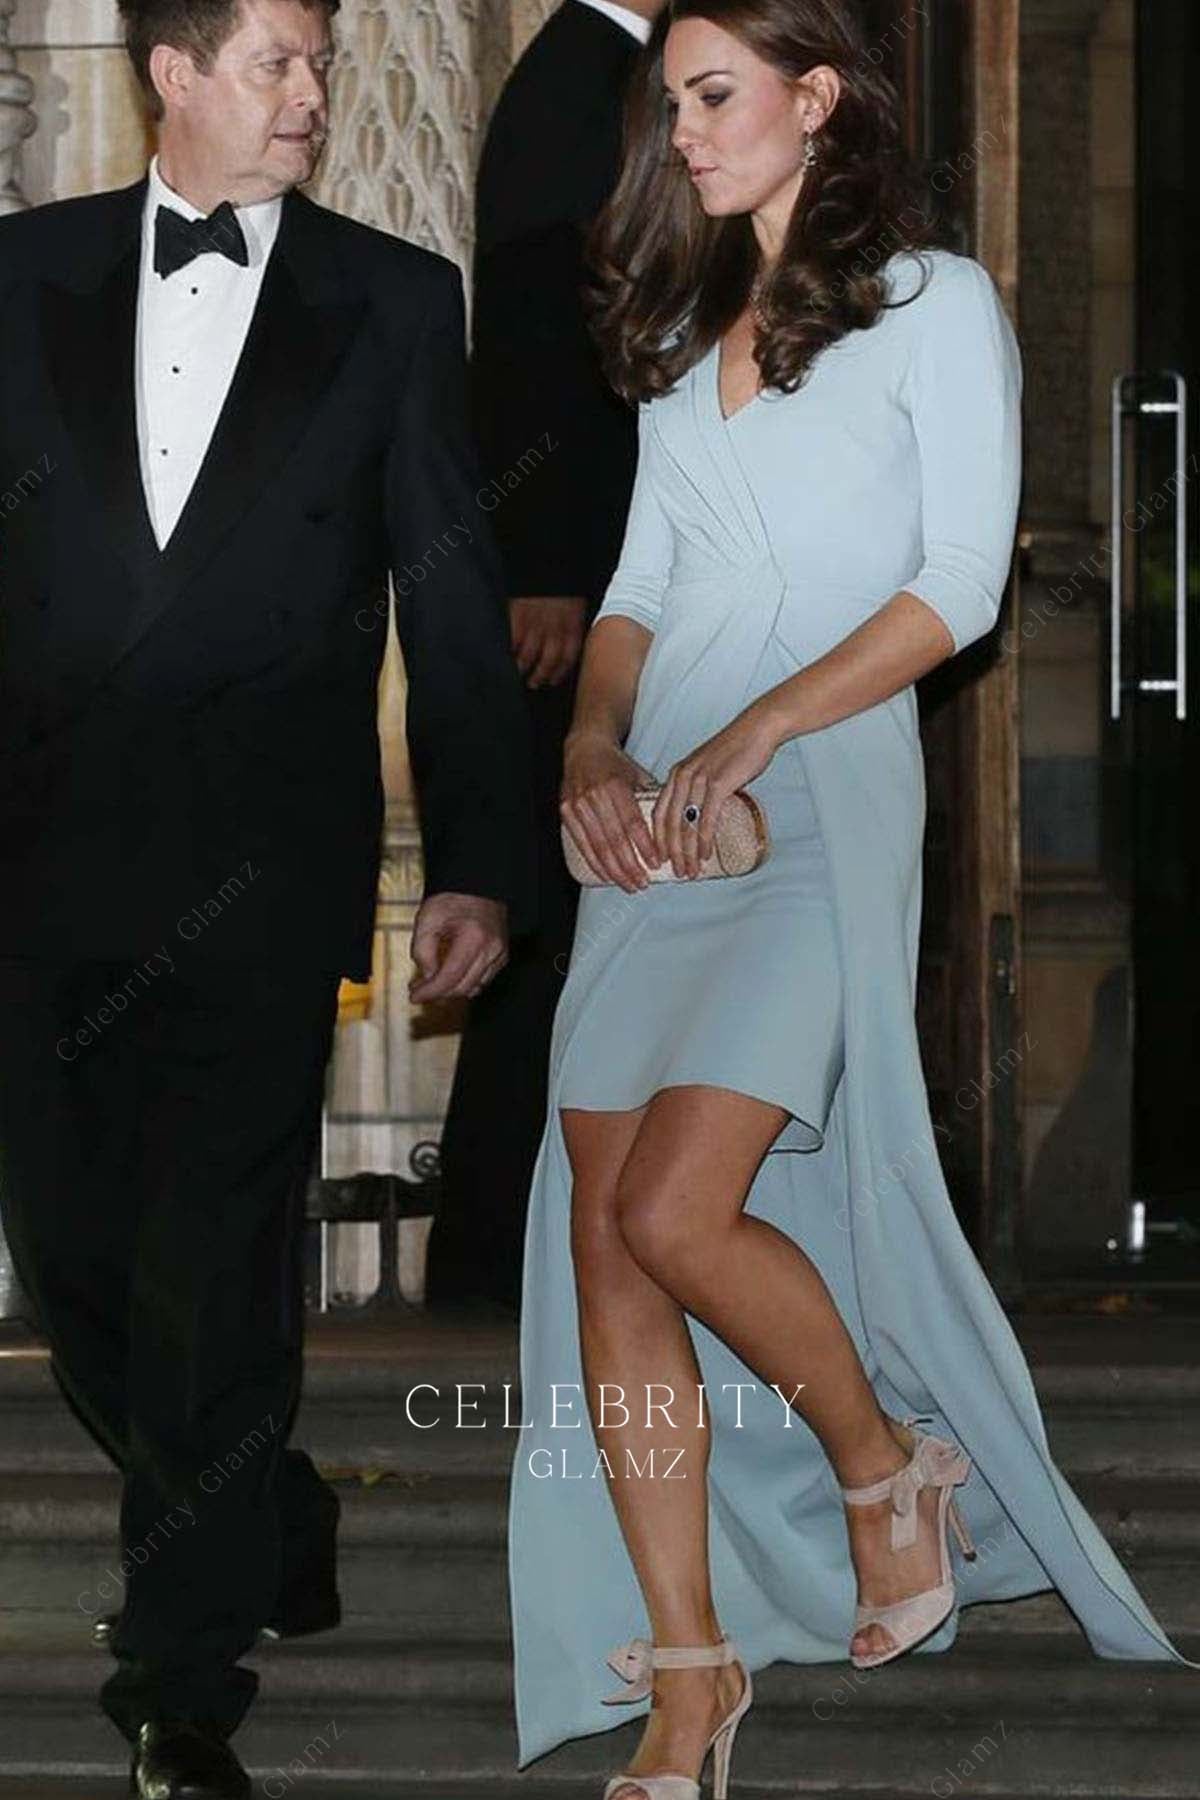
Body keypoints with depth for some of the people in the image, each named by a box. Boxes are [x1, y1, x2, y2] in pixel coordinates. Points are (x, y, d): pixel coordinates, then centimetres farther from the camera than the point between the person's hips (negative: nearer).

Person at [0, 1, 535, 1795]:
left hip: (259, 860, -2)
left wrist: (479, 863, -2)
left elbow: (454, 601, 3)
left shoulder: (395, 300, 5)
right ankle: (268, 1534, 31)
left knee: (216, 1265, -3)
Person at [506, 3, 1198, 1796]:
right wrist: (594, 739, -2)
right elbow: (641, 585, 17)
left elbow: (959, 587, -7)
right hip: (653, 825, 6)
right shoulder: (688, 330, 21)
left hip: (825, 797, -6)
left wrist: (760, 726, -16)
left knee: (674, 1211, -19)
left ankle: (887, 1461, 8)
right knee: (602, 1229, -3)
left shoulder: (937, 304, 2)